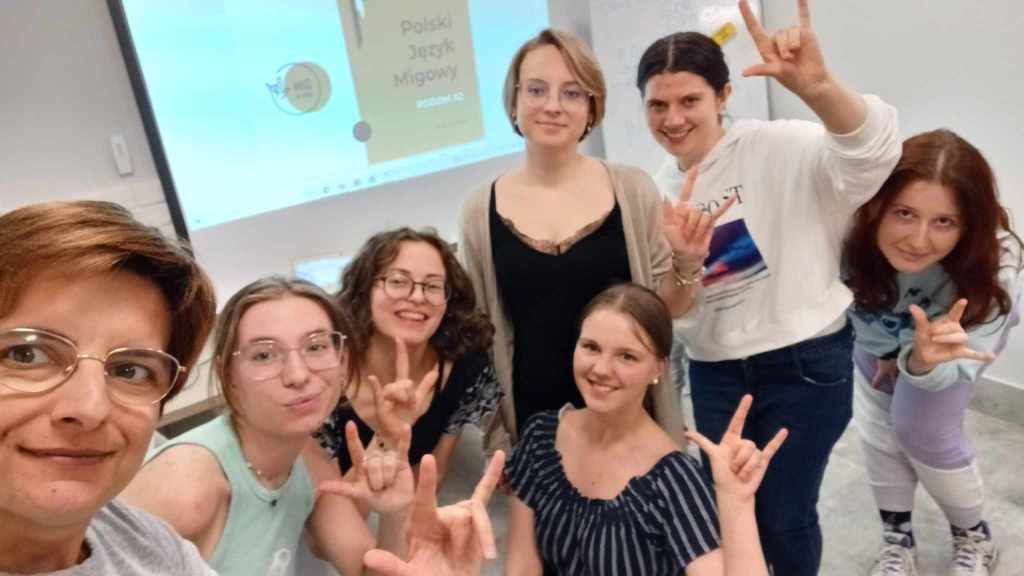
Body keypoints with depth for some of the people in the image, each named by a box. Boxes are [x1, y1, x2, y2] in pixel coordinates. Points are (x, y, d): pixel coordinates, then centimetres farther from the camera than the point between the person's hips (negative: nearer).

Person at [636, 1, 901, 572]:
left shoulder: (776, 149, -12)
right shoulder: (660, 193, 2)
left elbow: (874, 154, -32)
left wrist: (816, 87, -50)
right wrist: (682, 260, -22)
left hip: (805, 364, -4)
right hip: (714, 376, 5)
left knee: (784, 515, 9)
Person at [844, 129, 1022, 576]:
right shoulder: (851, 231, -42)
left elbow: (962, 363, -35)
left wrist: (924, 361, -57)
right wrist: (882, 349, -16)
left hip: (969, 326, -2)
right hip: (881, 330, 2)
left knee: (923, 429, -8)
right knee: (877, 425, 5)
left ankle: (974, 537, 21)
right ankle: (897, 538, 28)